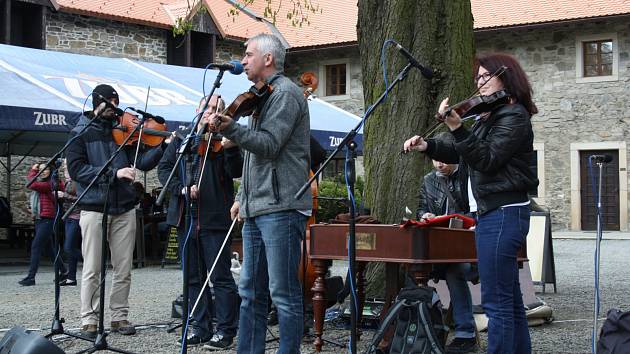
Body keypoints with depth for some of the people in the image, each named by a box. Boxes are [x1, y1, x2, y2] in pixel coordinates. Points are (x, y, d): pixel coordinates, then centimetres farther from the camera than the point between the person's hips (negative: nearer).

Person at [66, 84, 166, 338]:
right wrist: (113, 173, -19)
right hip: (93, 208, -3)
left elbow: (143, 162, 2)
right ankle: (89, 320, 6)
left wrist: (163, 146, -15)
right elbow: (76, 169, -10)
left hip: (124, 208, 3)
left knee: (123, 269, 6)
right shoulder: (81, 133, 2)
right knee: (92, 269, -1)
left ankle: (119, 316, 15)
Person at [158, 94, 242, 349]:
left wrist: (230, 149, -28)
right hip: (185, 217, 5)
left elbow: (236, 173, -10)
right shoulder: (182, 137, 14)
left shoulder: (223, 138, 2)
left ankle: (225, 330, 5)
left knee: (220, 277, -3)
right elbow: (164, 168, 8)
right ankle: (200, 328, 21)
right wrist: (182, 188, -8)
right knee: (194, 278, 12)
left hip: (214, 219, -5)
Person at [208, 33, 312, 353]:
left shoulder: (285, 93, -6)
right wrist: (242, 197, 22)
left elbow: (268, 145, -17)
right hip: (256, 208, 10)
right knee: (251, 292, 10)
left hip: (280, 207, -10)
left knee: (283, 293, -7)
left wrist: (229, 128, -28)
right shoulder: (264, 96, 23)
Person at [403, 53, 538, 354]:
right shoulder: (489, 116, 18)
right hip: (493, 213, 10)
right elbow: (462, 155, 19)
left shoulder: (514, 116, -10)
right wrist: (427, 146, 4)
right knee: (510, 300, 14)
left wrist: (457, 128, -27)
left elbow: (487, 159, -18)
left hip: (502, 214, -10)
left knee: (496, 301, -10)